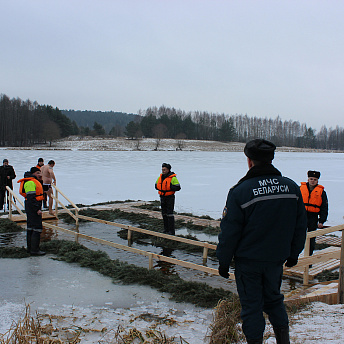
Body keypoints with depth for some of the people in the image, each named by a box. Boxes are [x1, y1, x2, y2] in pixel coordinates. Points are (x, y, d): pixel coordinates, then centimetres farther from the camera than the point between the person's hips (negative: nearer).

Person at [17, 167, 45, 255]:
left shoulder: (35, 182, 18)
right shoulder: (31, 182, -16)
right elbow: (31, 198, -22)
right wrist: (37, 209, -24)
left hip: (35, 206, 11)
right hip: (33, 207, -11)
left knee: (30, 227, 15)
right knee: (37, 228, -10)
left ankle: (30, 248, 22)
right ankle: (34, 250, -7)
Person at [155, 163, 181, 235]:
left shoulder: (173, 178, -13)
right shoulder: (160, 178, 7)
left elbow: (178, 187, -15)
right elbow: (156, 185, 19)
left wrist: (170, 187, -25)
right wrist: (160, 188, -1)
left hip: (170, 198, -7)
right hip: (162, 197, 7)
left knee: (169, 214, -8)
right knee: (164, 214, 12)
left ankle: (171, 231, -2)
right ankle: (166, 229, 22)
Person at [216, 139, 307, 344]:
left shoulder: (240, 191, -16)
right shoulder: (292, 187, -2)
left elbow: (229, 231, -13)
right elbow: (301, 226, 7)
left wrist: (223, 261, -1)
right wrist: (293, 253, 19)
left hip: (248, 260, -4)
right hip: (277, 258, 4)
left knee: (251, 305, 10)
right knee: (274, 298, 23)